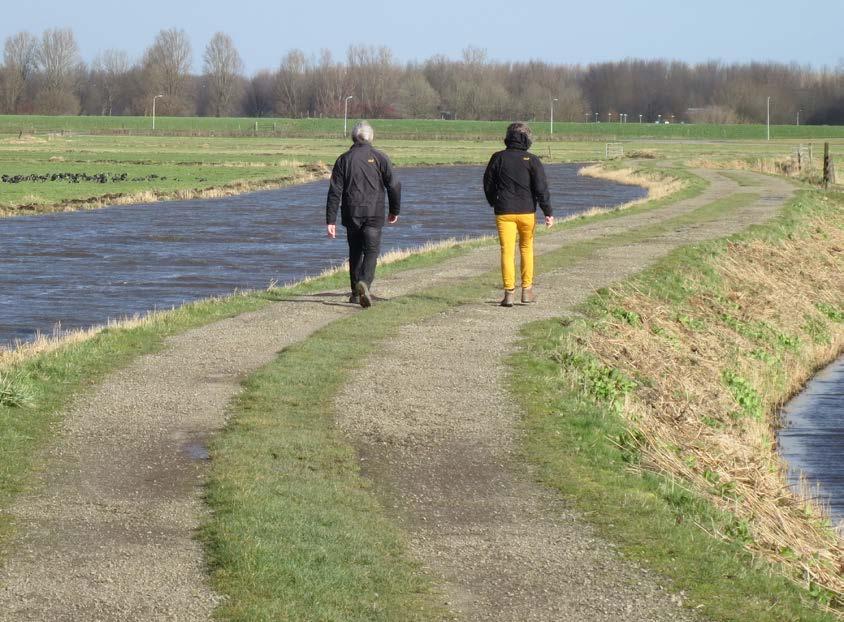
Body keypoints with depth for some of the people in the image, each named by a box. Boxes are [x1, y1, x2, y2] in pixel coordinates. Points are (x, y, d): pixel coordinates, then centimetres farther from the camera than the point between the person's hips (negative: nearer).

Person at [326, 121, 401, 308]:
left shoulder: (344, 160, 4)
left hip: (351, 214, 2)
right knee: (371, 251, -3)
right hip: (374, 214, -2)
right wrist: (395, 210, 14)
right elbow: (394, 185, 0)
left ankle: (356, 293, 18)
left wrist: (331, 220, -1)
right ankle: (364, 283, -27)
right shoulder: (379, 158, 1)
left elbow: (334, 192, 0)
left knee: (355, 252, 14)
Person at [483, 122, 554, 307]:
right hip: (527, 211, 0)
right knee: (526, 249, 17)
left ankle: (509, 293, -8)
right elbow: (541, 188, -9)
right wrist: (548, 212, -7)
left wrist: (494, 204, 24)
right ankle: (527, 290, 17)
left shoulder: (498, 158, 0)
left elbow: (488, 184, 8)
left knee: (507, 252, -1)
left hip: (504, 212, 0)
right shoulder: (532, 160, -4)